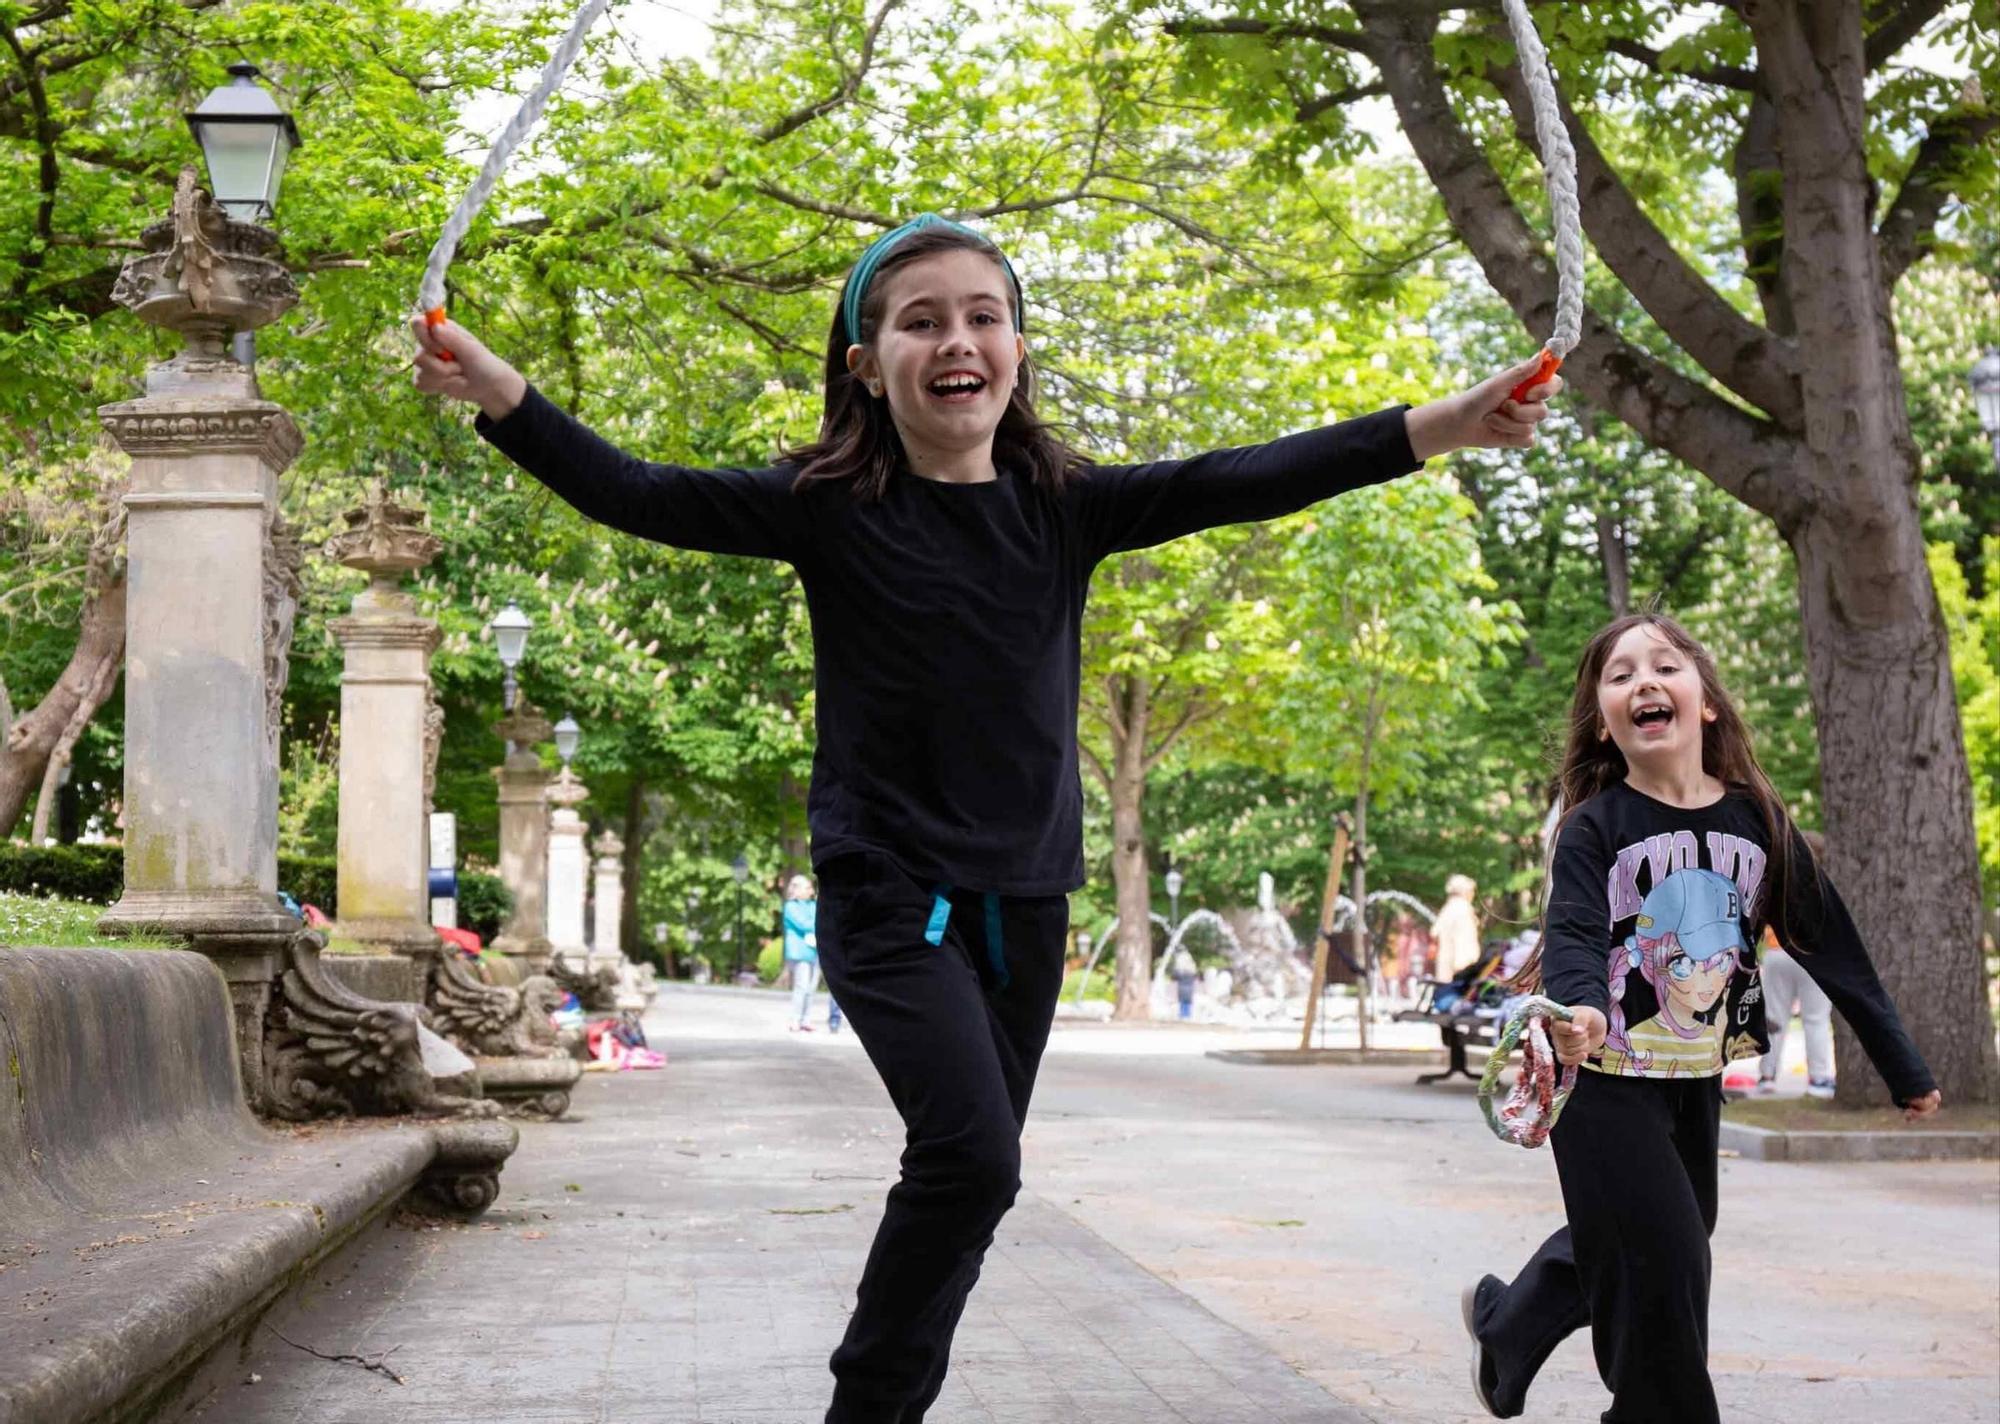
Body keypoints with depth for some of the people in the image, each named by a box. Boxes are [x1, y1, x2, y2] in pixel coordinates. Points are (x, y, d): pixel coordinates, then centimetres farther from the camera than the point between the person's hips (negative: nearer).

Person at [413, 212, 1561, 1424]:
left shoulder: (1065, 506, 2)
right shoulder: (829, 507, -6)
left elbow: (1241, 484, -6)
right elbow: (640, 497, -15)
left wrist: (1444, 427, -17)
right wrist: (498, 392, -30)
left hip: (1025, 901, 4)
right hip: (892, 896, -4)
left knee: (967, 1169, 9)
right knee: (972, 1155, -20)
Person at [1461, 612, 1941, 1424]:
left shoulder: (1757, 822, -1)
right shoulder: (1594, 827, -10)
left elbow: (1828, 945, 3)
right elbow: (1575, 932, -24)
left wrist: (1902, 1068, 7)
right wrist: (1581, 1007, -47)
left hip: (1696, 1081, 5)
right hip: (1606, 1077, -5)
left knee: (1620, 1245, 17)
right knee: (1662, 1264, -11)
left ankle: (1503, 1321, 42)